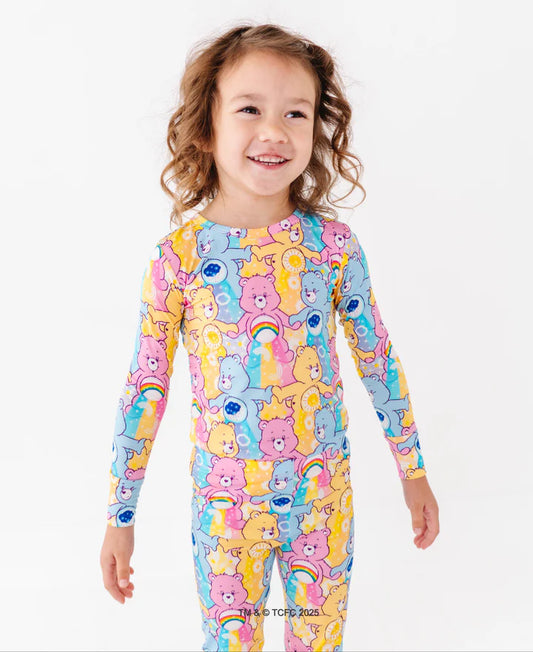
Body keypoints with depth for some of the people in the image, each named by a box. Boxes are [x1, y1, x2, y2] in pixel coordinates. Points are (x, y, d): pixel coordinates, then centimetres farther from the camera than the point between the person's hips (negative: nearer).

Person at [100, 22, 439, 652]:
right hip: (224, 504, -1)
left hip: (324, 496, 1)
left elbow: (378, 358, 2)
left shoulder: (333, 243, -9)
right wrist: (119, 516, -2)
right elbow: (145, 388, -6)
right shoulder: (177, 256, -12)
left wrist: (413, 469, 9)